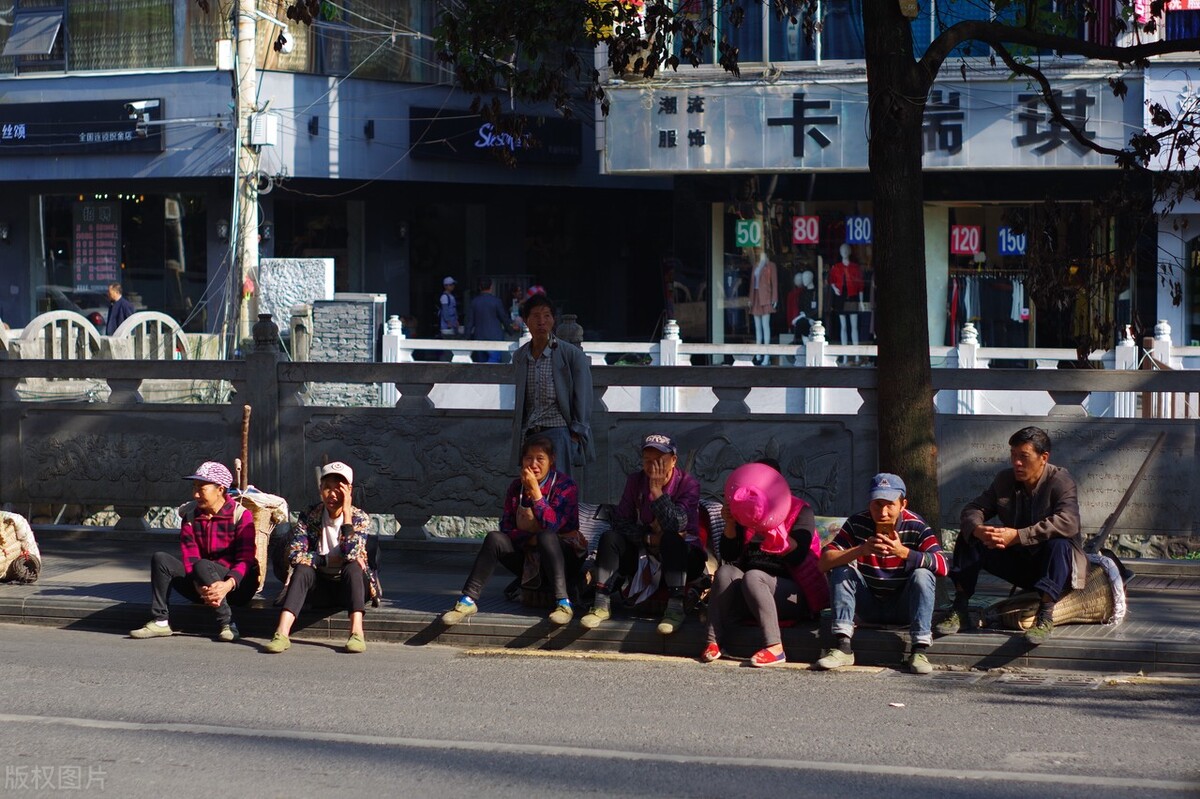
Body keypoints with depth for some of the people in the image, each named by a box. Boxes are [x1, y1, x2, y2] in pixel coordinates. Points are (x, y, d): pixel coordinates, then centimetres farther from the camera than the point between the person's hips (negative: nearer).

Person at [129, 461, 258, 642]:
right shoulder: (190, 515, 5)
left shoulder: (241, 515, -8)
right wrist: (199, 587, -27)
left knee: (202, 565, -34)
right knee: (160, 559, -12)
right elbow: (189, 557, -7)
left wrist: (228, 584, -37)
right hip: (204, 588, 5)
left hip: (238, 585, -5)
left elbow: (245, 559, -17)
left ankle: (227, 625, -30)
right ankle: (160, 622, -16)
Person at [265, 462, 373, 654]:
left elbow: (351, 555, -28)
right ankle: (282, 634, -43)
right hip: (321, 587, 1)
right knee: (303, 568, -29)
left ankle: (357, 633, -45)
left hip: (351, 584, -1)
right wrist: (330, 560, -24)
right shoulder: (309, 516, -6)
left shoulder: (359, 518, -10)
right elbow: (295, 555, -18)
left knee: (352, 567, -32)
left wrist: (346, 512, -27)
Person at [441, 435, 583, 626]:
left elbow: (551, 526, -22)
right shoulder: (517, 487, 4)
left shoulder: (565, 485, -9)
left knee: (546, 537, -36)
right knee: (494, 538, -20)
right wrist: (530, 539, -19)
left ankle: (563, 603, -42)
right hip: (529, 559, 4)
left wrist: (535, 492, -25)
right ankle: (469, 600, -24)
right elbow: (506, 528, -1)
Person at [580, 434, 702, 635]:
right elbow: (620, 522, -5)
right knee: (610, 538, -21)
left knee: (671, 539, -36)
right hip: (643, 552, 4)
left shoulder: (688, 484, -12)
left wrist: (657, 490, -28)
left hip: (682, 557, -3)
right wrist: (649, 538, -19)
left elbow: (676, 525, -27)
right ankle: (602, 604, -26)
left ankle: (675, 608, -40)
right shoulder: (636, 481, 0)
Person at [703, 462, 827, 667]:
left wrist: (770, 525, -28)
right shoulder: (744, 514, 16)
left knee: (752, 577, -32)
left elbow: (796, 556, -14)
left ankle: (775, 647, -40)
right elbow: (729, 556, 8)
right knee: (725, 572, -24)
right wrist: (730, 525, -9)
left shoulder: (800, 511, 2)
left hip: (792, 594, -4)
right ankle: (713, 641, -29)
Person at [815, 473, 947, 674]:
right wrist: (861, 550, -37)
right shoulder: (857, 524, -10)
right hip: (869, 608, 2)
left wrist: (903, 552, -43)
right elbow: (824, 562, -21)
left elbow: (942, 567, -28)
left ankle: (919, 650, -30)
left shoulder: (916, 527, -14)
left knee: (922, 575, -28)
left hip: (903, 609, -2)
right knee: (842, 570, -20)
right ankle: (842, 647, -26)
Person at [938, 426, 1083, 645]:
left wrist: (1017, 536, -40)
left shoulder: (1060, 480, -16)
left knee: (1059, 543, -38)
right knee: (968, 539, -11)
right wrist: (977, 530, -29)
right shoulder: (1004, 481, 1)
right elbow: (973, 509, -2)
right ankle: (960, 611, -15)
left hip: (1052, 563, -5)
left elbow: (1068, 522, -33)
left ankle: (1046, 616, -41)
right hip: (1017, 562, 5)